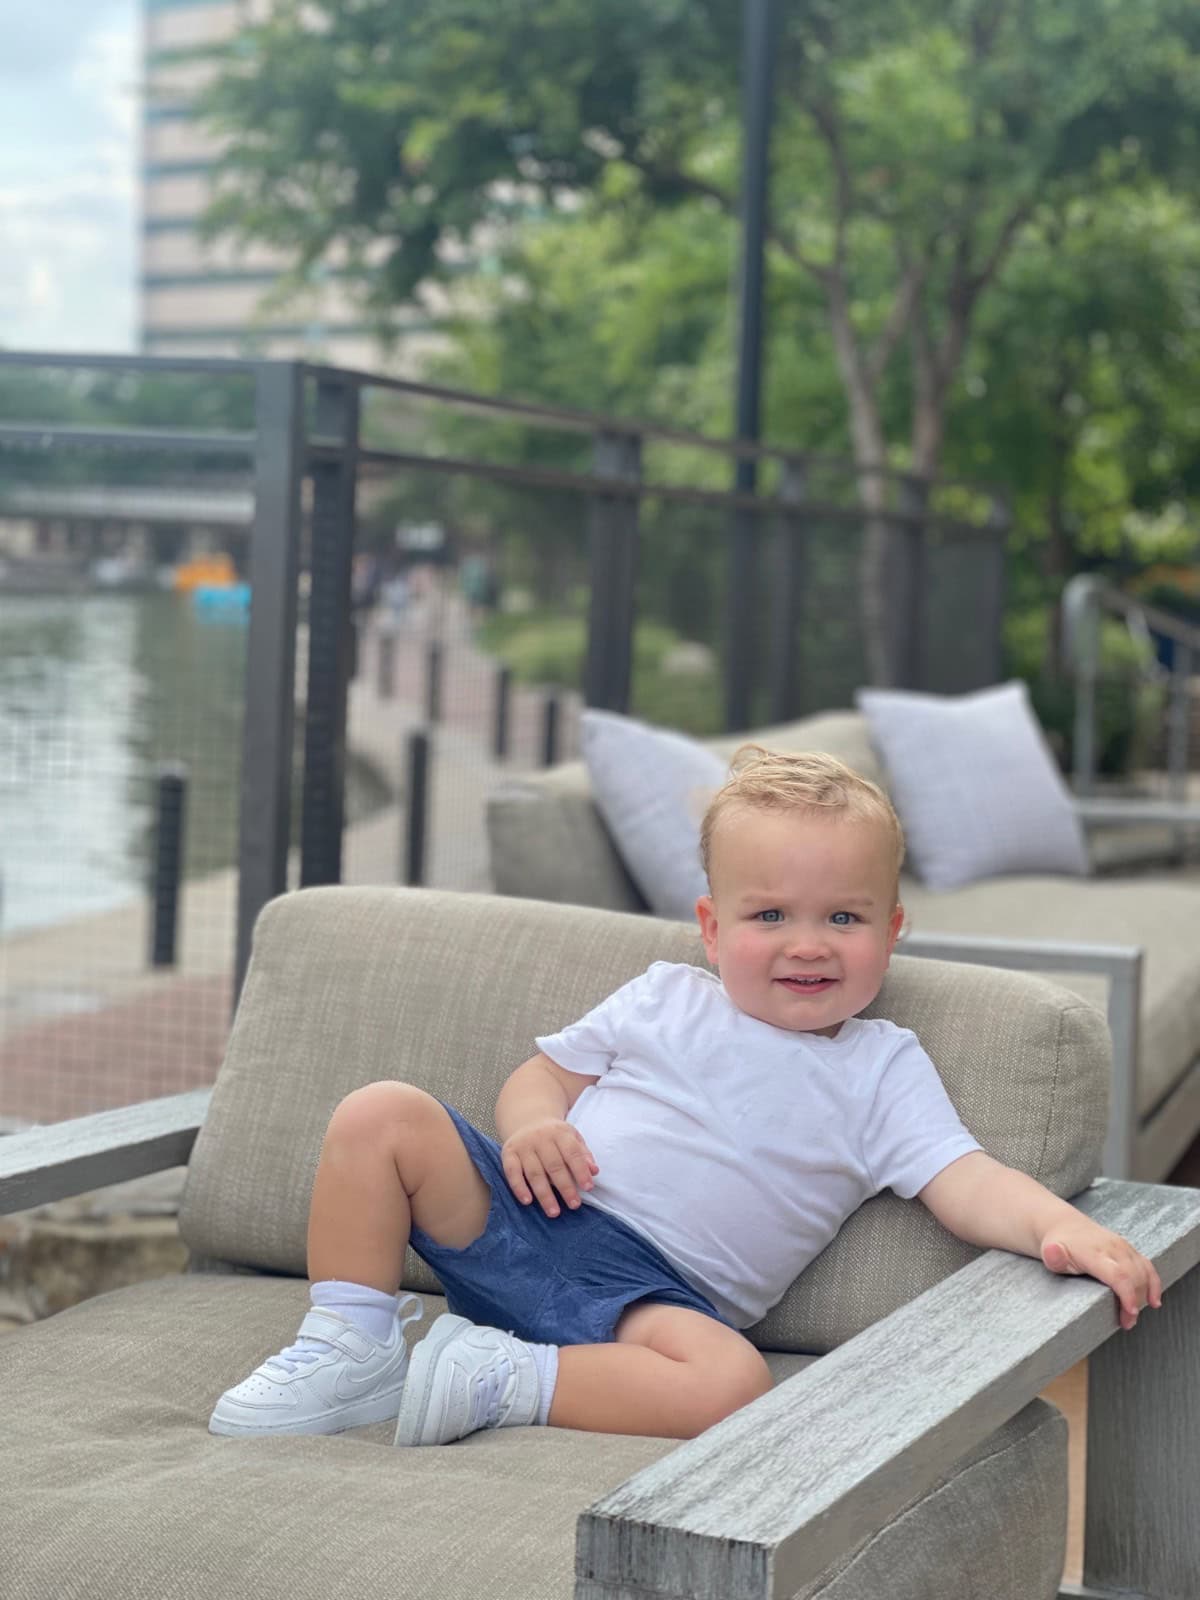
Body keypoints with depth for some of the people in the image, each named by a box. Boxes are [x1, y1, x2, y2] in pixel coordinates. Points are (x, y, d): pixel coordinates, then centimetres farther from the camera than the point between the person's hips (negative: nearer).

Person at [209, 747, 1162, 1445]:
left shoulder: (882, 1071, 9)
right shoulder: (664, 1001, 14)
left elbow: (967, 1181, -3)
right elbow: (546, 1072, 19)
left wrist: (1064, 1226, -25)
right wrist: (531, 1123, -7)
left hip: (647, 1289, -2)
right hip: (526, 1214, 2)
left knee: (736, 1385, -34)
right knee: (383, 1115, -16)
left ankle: (503, 1382, -22)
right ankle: (352, 1346, -6)